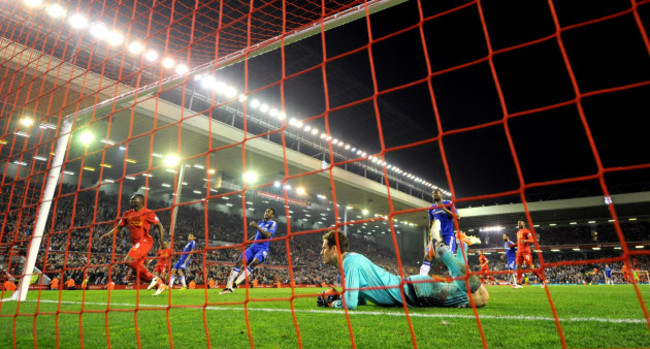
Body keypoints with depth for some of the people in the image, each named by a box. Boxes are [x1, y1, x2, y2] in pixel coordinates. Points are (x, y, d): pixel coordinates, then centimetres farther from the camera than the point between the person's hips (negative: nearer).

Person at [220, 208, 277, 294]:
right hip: (253, 246, 6)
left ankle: (234, 285, -37)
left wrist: (256, 226, -19)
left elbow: (267, 235, -18)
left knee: (254, 263, -33)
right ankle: (228, 287, -13)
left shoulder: (273, 224, -1)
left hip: (263, 248, -6)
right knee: (239, 262, -14)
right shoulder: (260, 223, 19)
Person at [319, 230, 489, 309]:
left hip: (416, 290, -8)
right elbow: (361, 298, 19)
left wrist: (332, 304, -6)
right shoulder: (352, 261, 9)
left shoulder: (351, 262, -20)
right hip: (411, 288, 8)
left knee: (481, 298, -12)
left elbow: (350, 304, -28)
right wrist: (333, 298, 5)